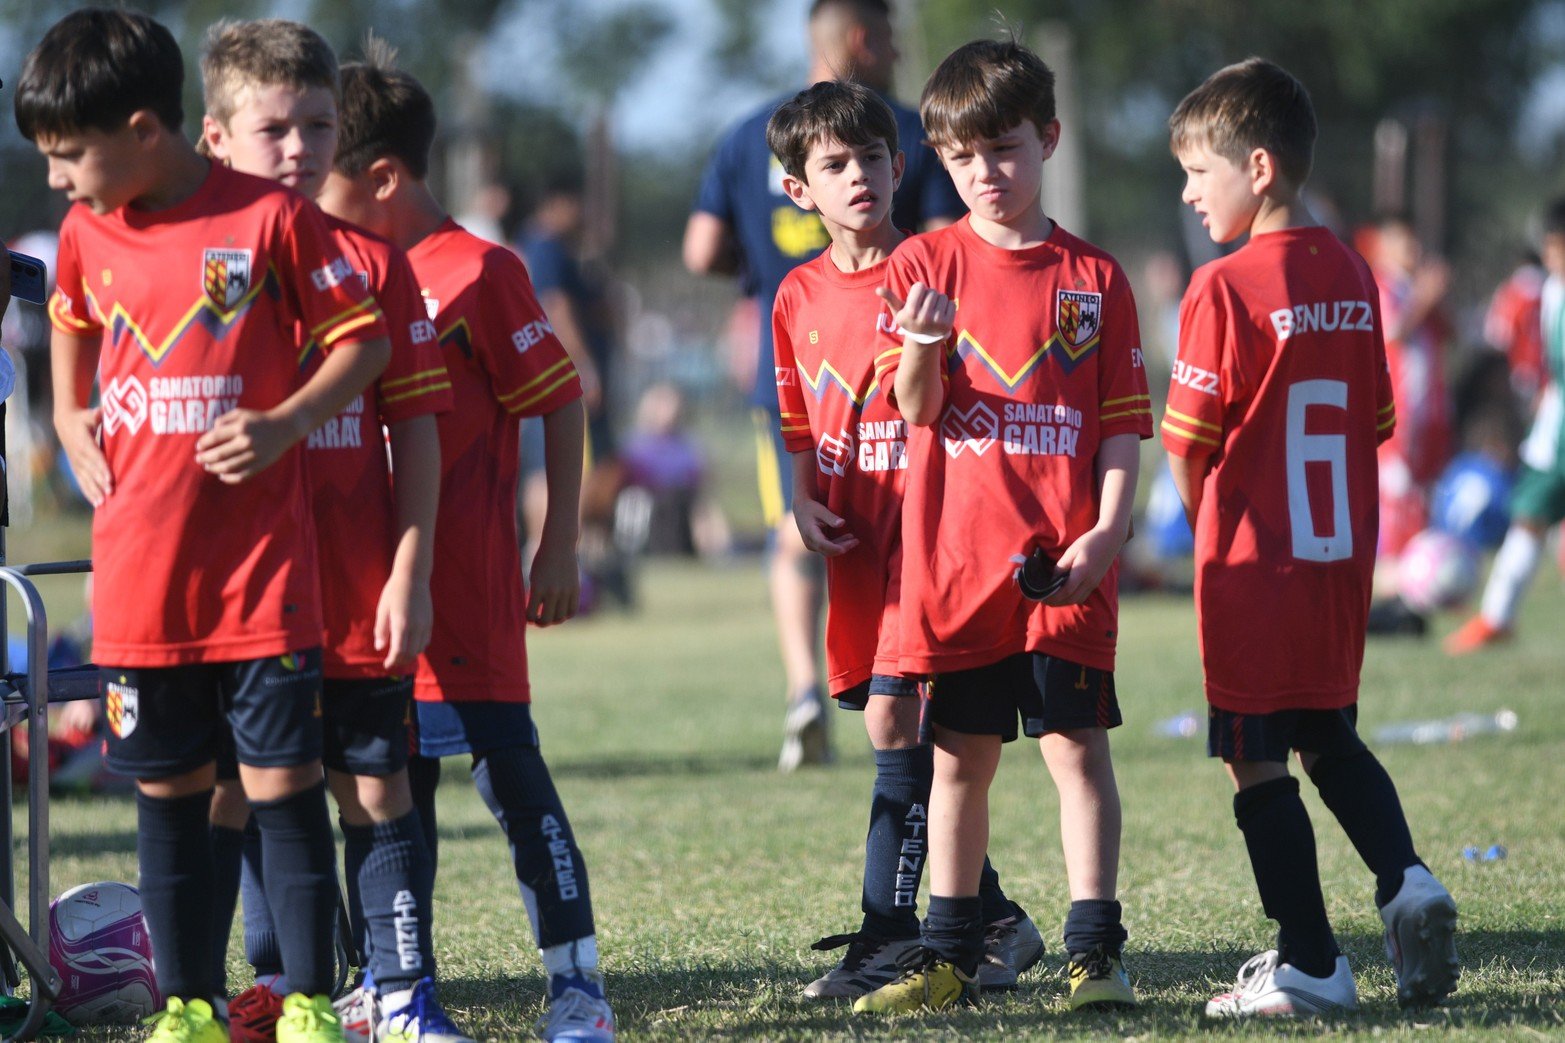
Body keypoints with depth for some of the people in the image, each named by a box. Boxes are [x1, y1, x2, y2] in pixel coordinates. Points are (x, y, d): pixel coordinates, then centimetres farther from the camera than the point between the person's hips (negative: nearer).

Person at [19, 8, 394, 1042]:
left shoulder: (271, 217, -9)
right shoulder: (86, 232, 6)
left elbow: (364, 339, -2)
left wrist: (286, 423, -15)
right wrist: (70, 416, 14)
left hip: (263, 567, -4)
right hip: (138, 571, 4)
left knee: (284, 781, -1)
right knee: (167, 790, 9)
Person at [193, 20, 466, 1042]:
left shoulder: (374, 263, 2)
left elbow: (417, 425, 3)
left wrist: (411, 573, -4)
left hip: (358, 600, 0)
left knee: (377, 792, 3)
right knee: (231, 794, 5)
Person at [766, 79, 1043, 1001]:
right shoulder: (799, 299, 12)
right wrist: (806, 502, 5)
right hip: (854, 541, 6)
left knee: (897, 721, -12)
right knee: (894, 729, 7)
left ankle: (890, 930, -7)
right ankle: (996, 920, 16)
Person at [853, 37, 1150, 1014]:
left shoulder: (1093, 278, 4)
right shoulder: (926, 264, 4)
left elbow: (1123, 424, 4)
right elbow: (915, 409, -3)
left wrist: (1106, 532, -9)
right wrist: (922, 346, -24)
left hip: (1063, 558, -1)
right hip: (955, 555, 1)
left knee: (1076, 743, -4)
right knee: (959, 753, 7)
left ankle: (1097, 952, -1)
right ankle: (950, 956, 15)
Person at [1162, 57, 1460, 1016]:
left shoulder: (1226, 289, -15)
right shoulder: (1354, 275, 4)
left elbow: (1190, 442, -12)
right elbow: (1378, 422, 10)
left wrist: (1212, 530, 6)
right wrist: (1342, 524, 17)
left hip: (1253, 565, -6)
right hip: (1343, 556, 6)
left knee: (1257, 759, 2)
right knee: (1328, 736, 22)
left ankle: (1310, 964, 2)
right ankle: (1405, 880, 2)